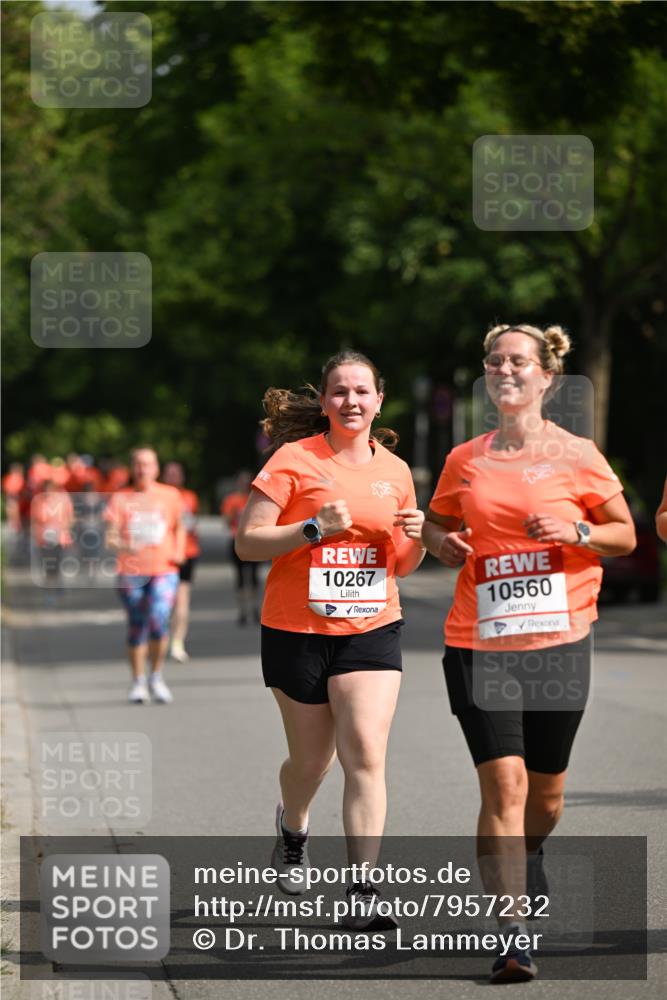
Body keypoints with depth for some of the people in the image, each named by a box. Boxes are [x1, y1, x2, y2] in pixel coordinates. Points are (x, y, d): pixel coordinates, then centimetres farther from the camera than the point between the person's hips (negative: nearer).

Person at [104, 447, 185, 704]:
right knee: (137, 627, 6)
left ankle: (156, 678, -2)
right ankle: (138, 683, 21)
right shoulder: (120, 498, 4)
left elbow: (179, 526, 23)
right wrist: (122, 546, -24)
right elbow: (110, 536, -2)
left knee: (158, 620, -20)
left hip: (163, 570, -1)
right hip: (131, 572, 1)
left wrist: (179, 552, 7)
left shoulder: (170, 496, 8)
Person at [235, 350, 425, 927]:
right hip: (297, 630, -2)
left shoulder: (394, 470, 8)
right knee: (311, 759, 10)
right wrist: (315, 528, -20)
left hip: (372, 629, 2)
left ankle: (363, 891, -12)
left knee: (366, 754, -13)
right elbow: (247, 542, -9)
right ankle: (292, 826, 46)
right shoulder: (294, 460, -5)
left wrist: (417, 539, -5)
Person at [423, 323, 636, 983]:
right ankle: (511, 932, -13)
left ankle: (529, 859, 46)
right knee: (502, 781, -13)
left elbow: (625, 535, 6)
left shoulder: (575, 456, 0)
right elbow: (437, 526, 22)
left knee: (545, 787, 11)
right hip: (478, 642, 0)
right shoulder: (465, 461, 7)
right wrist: (442, 544, -1)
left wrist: (576, 531, -12)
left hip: (558, 641, 0)